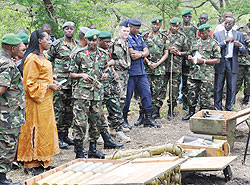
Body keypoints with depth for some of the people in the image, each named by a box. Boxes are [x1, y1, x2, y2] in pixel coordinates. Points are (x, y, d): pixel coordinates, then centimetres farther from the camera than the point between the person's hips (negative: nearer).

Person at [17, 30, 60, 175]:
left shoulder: (43, 57, 13)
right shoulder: (32, 59, -17)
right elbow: (30, 84, -19)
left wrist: (53, 82, 9)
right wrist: (48, 86, -17)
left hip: (46, 99, 10)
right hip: (36, 100, -10)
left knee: (46, 129, 13)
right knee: (35, 130, -4)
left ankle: (41, 161, 23)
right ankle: (30, 164, 5)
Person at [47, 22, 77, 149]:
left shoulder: (77, 45, 12)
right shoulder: (57, 44, -3)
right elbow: (48, 60, 1)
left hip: (73, 81, 5)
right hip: (60, 82, -5)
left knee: (70, 109, 10)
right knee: (59, 109, -4)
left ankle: (65, 135, 20)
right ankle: (58, 137, 1)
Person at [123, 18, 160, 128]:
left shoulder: (139, 37, 16)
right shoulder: (126, 38, -10)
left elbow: (147, 52, 9)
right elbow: (132, 53, -18)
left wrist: (140, 54, -12)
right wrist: (143, 53, -2)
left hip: (141, 71, 7)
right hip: (130, 71, -7)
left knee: (146, 93, 5)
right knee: (127, 95, 1)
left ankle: (148, 119, 11)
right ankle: (124, 119, 13)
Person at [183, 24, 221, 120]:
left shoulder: (213, 44, -1)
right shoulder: (195, 43, 16)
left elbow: (217, 60, -5)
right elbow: (190, 54, 27)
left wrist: (204, 61, -14)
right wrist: (190, 58, 2)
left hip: (206, 74, -5)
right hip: (194, 72, 5)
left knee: (205, 95, -2)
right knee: (191, 93, 8)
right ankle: (191, 112, 21)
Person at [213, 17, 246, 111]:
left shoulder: (239, 35, 7)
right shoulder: (217, 34, 4)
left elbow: (244, 51, 3)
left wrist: (240, 45, -19)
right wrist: (226, 41, -16)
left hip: (232, 64, 1)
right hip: (220, 64, -1)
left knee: (232, 88, 5)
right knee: (218, 88, 4)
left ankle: (229, 108, 17)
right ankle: (218, 108, 15)